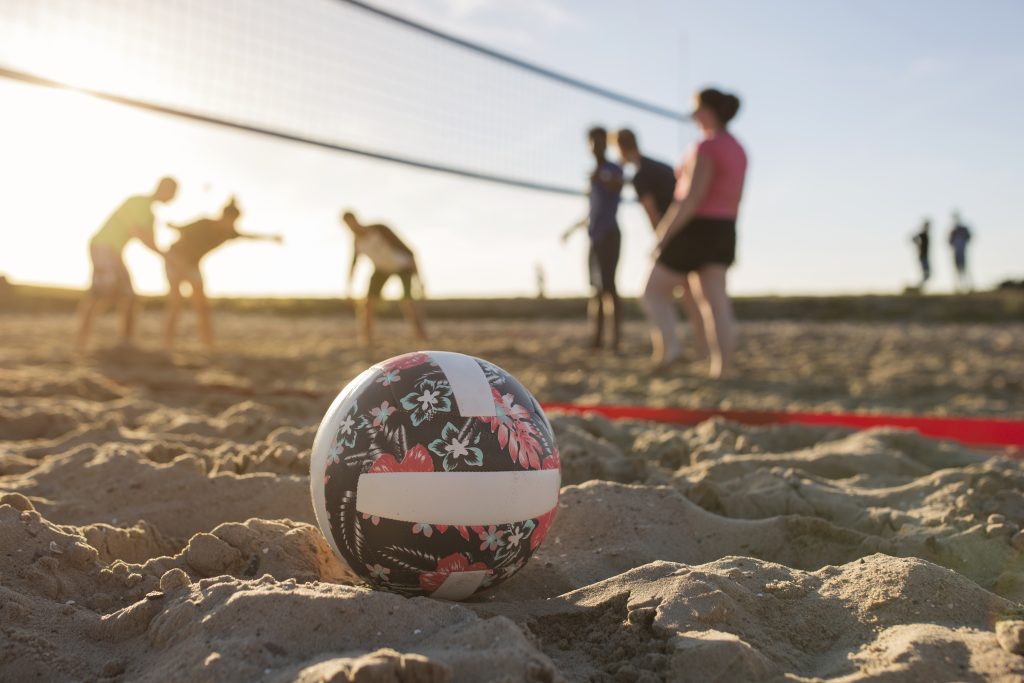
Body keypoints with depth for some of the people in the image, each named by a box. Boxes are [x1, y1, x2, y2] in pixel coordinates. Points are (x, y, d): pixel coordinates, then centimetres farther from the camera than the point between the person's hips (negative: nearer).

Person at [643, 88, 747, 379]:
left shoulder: (706, 148, -15)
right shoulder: (737, 150, 13)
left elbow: (692, 198, -22)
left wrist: (664, 235, -18)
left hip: (695, 231, -8)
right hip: (723, 232, 8)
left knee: (655, 290, 4)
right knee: (716, 302, 5)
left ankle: (669, 346, -11)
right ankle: (724, 367, 1)